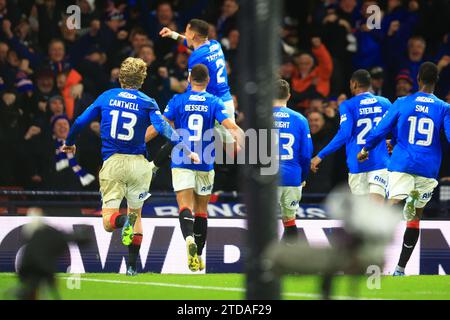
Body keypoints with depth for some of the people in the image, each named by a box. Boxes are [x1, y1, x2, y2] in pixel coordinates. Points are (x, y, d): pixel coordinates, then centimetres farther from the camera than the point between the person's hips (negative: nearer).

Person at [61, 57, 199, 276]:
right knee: (136, 213, 18)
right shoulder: (147, 103, -1)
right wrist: (186, 150, -14)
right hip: (137, 164, 0)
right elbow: (163, 127, -14)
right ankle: (132, 266, 14)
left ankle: (122, 220, -39)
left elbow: (80, 122, 8)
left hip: (111, 162, 0)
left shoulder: (107, 97, 6)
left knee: (108, 223, -3)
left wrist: (69, 143, 25)